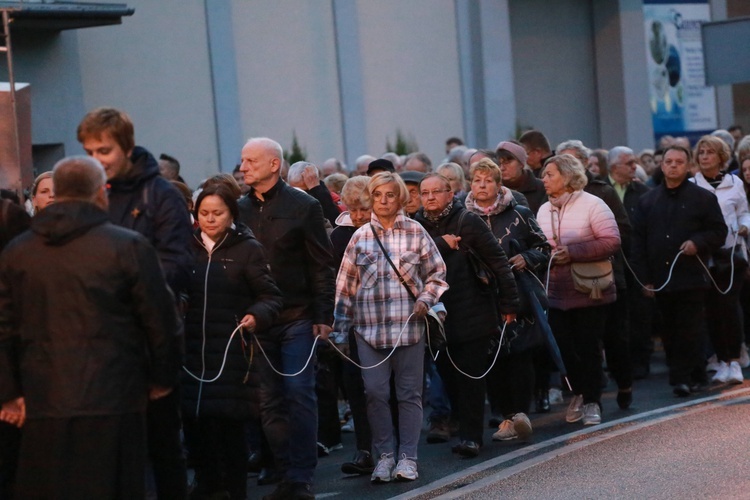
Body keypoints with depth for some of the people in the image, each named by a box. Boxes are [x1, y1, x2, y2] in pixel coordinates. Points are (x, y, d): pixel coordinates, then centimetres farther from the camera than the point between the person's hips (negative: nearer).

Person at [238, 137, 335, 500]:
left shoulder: (303, 207, -2)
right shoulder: (240, 209, 7)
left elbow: (321, 265, -3)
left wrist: (323, 316, -8)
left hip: (296, 318, -4)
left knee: (299, 395, -3)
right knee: (269, 401, 5)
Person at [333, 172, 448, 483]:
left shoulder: (415, 232, 3)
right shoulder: (361, 237, 6)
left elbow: (436, 274, 9)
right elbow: (346, 285, 9)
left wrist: (425, 300, -8)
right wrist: (342, 326, 6)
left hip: (409, 325, -1)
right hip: (370, 327, 1)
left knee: (409, 393, 3)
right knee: (375, 392, -2)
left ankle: (407, 457, 9)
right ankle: (385, 455, 9)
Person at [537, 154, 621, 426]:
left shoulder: (592, 205, -9)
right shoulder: (544, 210, 8)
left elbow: (611, 241, -16)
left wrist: (572, 252, -20)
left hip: (589, 291, -5)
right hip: (557, 293, 5)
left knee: (588, 347, 0)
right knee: (564, 348, 6)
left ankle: (591, 401, 12)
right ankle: (579, 393, 27)